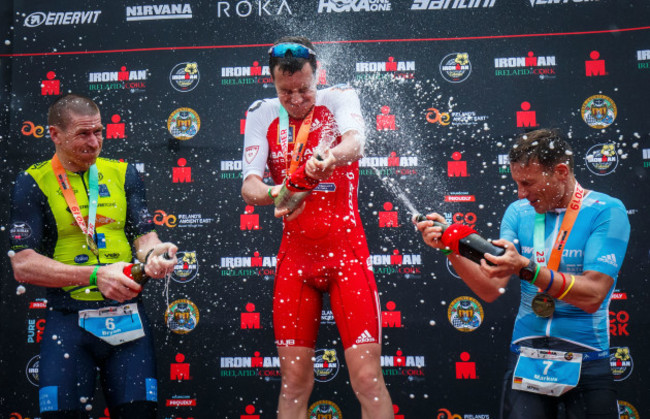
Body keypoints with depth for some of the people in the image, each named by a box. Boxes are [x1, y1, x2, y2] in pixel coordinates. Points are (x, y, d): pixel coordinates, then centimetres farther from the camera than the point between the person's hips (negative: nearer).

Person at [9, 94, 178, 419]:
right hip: (69, 322, -2)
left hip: (127, 317, 2)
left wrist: (153, 252, -16)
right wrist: (96, 274, -17)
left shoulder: (122, 174, 11)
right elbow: (23, 265, -7)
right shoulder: (33, 183, 1)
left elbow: (144, 235, 10)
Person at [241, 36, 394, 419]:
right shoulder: (263, 114, 4)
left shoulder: (340, 98, -2)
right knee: (295, 381, 6)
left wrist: (329, 156, -47)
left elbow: (355, 142, -24)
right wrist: (272, 194, -29)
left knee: (368, 379, -6)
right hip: (294, 258, 3)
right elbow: (249, 185, -5)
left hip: (346, 253, -2)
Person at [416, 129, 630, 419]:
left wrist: (526, 269, -28)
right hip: (526, 358, 3)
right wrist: (450, 248, -14)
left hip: (586, 361, -3)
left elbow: (593, 295, -18)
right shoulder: (519, 212, 4)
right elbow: (491, 290, -1)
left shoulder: (606, 211, -9)